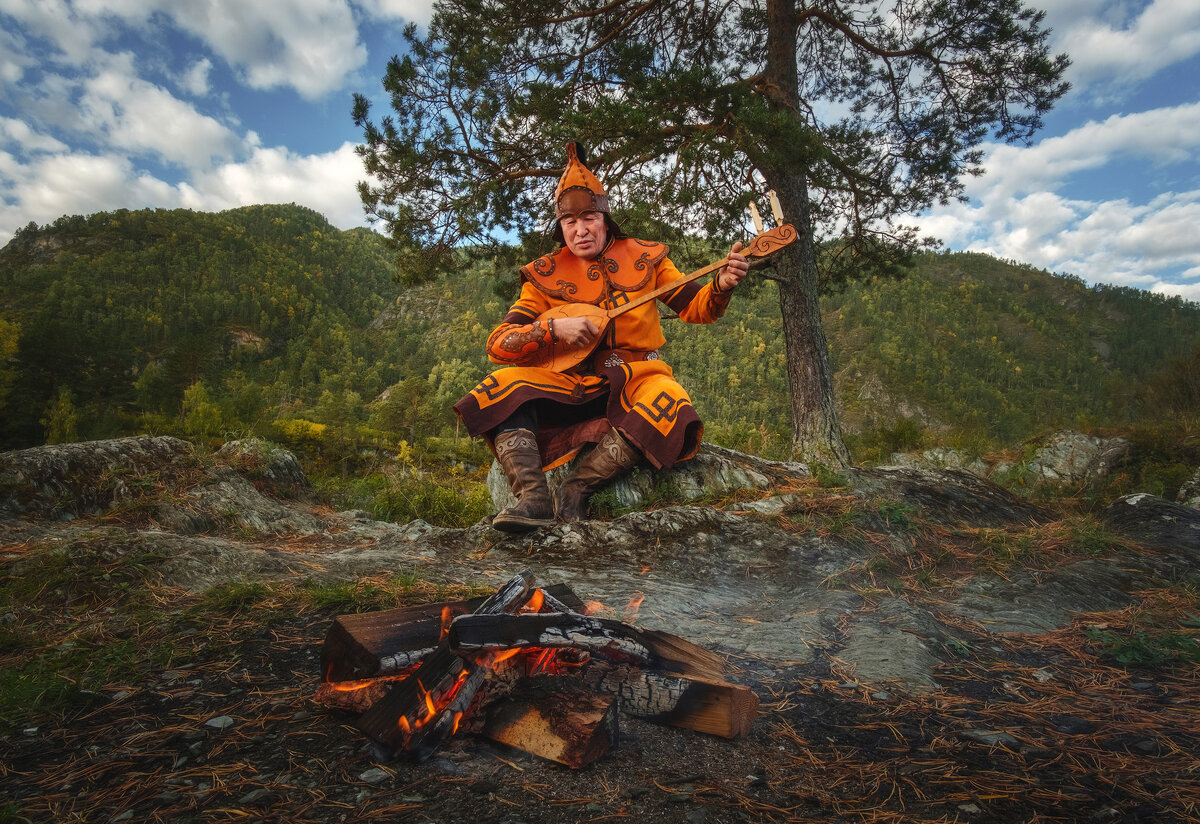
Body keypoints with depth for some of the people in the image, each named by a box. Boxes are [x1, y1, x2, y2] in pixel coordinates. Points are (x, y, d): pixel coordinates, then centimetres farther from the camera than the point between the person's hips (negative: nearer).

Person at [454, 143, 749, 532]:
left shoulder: (644, 257, 8)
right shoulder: (545, 276, 5)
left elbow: (697, 307, 11)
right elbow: (498, 343, -2)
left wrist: (721, 285, -11)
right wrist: (554, 329, -18)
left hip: (633, 378, 0)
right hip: (568, 382, 1)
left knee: (668, 404, -34)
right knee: (503, 385, -25)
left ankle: (576, 490, -30)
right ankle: (533, 496, -34)